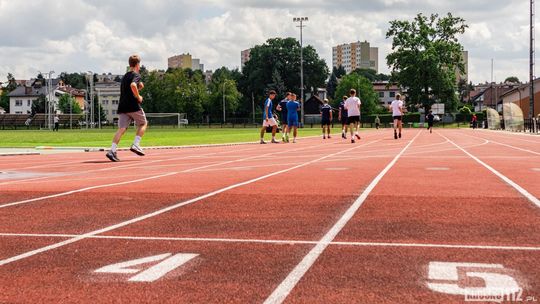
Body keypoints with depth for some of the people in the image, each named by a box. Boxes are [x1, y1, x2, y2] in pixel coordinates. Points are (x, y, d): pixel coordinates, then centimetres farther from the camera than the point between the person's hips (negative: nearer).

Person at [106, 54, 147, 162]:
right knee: (143, 123, 14)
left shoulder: (125, 76, 23)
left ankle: (112, 150, -18)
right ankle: (136, 145, 0)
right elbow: (133, 85, -24)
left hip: (122, 106, 7)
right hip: (133, 106, -6)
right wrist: (138, 97, -13)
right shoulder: (136, 75, -4)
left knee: (122, 128, -2)